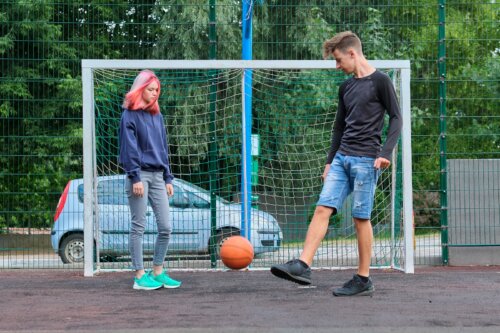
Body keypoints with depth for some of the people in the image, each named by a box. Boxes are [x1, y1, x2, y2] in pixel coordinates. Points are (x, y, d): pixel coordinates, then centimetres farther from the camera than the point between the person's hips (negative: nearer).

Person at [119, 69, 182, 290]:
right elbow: (129, 148, -9)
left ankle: (158, 272, 13)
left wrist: (168, 179, 14)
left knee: (165, 228, 2)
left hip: (157, 176, 6)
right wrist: (135, 177, -16)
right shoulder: (130, 115, -3)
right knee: (139, 227, -2)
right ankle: (140, 276, 2)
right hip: (140, 175, -6)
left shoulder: (157, 116, 16)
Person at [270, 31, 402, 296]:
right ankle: (302, 266, -12)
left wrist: (385, 152, -17)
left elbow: (396, 119, -6)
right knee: (323, 208, -5)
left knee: (361, 217, -3)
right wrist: (330, 161, 21)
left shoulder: (380, 81, -4)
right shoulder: (346, 87, 18)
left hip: (365, 159, -7)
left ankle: (363, 280, 5)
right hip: (341, 157, 7)